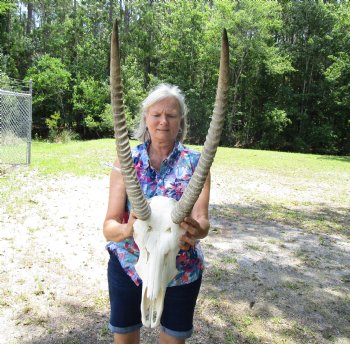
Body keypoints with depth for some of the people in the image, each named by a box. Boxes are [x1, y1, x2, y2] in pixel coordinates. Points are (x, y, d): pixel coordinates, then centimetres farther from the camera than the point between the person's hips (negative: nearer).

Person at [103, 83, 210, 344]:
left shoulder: (195, 163, -9)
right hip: (128, 265, 1)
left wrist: (197, 230, -43)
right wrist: (125, 230, -38)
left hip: (181, 270, 0)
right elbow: (109, 226, -16)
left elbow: (202, 219, -20)